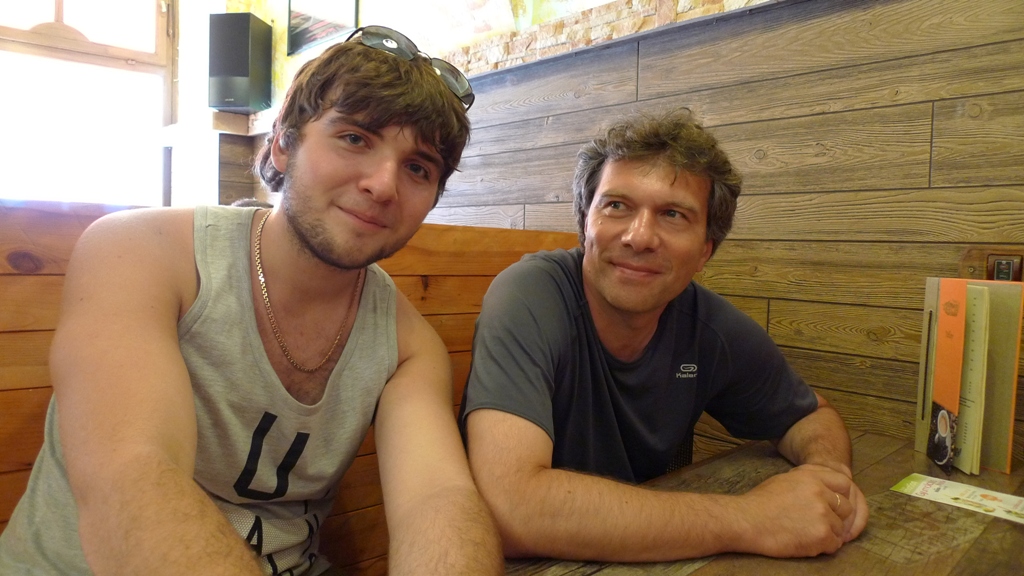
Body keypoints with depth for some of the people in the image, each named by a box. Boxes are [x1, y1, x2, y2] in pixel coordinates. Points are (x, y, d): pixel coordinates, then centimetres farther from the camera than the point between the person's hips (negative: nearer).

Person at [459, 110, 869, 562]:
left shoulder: (714, 328, -9)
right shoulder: (528, 298, -24)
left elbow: (810, 416, 8)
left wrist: (827, 474, -15)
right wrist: (748, 519, -29)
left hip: (655, 558, 4)